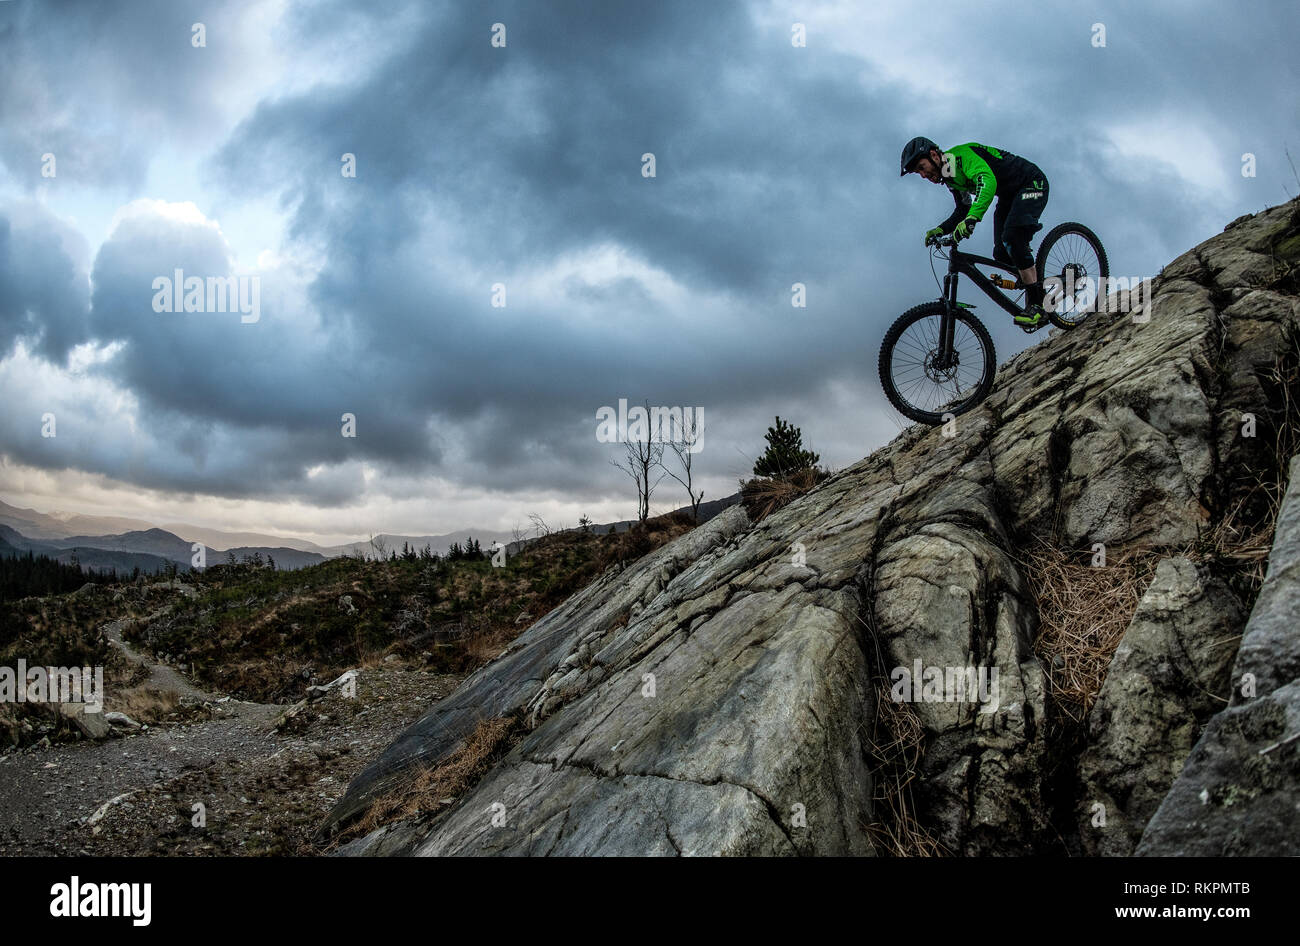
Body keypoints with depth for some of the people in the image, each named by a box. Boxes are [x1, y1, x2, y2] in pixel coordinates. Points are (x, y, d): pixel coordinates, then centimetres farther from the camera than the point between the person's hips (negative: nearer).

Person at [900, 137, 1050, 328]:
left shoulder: (962, 155, -26)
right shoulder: (951, 178, 4)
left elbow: (987, 180, -44)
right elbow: (963, 211, 14)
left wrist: (972, 218, -58)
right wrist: (940, 230, -4)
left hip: (1032, 183, -10)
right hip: (1009, 195, 10)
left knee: (1012, 236, -29)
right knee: (1002, 254, -2)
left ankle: (1037, 306, -29)